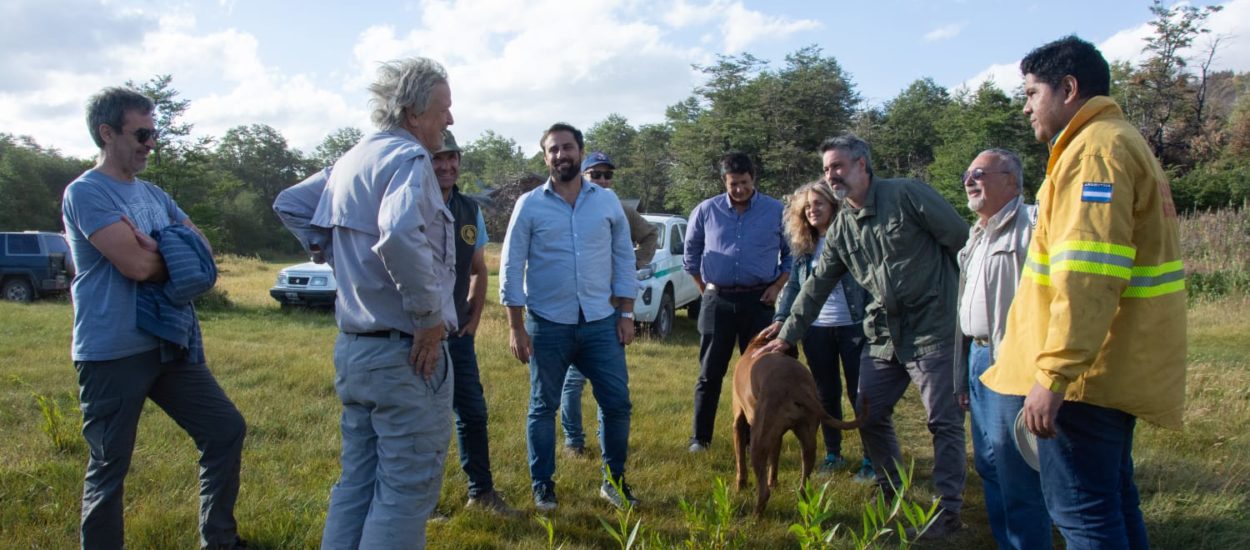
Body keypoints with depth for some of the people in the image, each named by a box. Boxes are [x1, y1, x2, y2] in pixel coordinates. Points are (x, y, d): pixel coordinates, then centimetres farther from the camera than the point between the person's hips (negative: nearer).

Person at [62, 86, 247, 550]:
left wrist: (155, 249, -12)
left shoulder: (153, 194, 14)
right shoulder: (86, 193, -10)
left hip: (171, 345, 8)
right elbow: (137, 265, -21)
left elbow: (203, 248, 8)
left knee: (225, 429, 9)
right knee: (109, 465, 3)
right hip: (113, 353, -8)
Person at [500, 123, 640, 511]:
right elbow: (511, 267, -2)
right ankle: (542, 485, 25)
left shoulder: (607, 201, 4)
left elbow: (623, 258, 8)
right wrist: (516, 326, -6)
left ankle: (614, 481, 23)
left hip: (601, 322, 2)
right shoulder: (530, 205, -2)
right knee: (543, 407, 9)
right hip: (548, 325, -2)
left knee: (617, 403, 4)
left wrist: (625, 313, 3)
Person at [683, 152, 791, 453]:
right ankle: (700, 437, 13)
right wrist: (705, 289, 7)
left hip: (758, 301, 0)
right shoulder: (706, 211, 3)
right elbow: (691, 255, 13)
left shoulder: (777, 211, 2)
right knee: (710, 373, 4)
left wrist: (777, 286, -1)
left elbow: (792, 254, 10)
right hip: (717, 301, 0)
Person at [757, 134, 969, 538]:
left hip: (933, 330, -7)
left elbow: (963, 241, -8)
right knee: (869, 416, 10)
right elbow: (817, 286, 13)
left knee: (944, 422, 0)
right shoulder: (841, 228, 9)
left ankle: (949, 509, 12)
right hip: (884, 336, 7)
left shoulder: (907, 194, -10)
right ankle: (892, 493, 29)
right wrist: (787, 337, 12)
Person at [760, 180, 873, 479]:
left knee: (860, 394, 1)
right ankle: (832, 453, 23)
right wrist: (780, 319, -4)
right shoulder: (803, 246, 10)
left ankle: (871, 458, 9)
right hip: (816, 330, 5)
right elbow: (793, 285, 9)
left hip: (852, 327, -4)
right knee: (826, 395, 12)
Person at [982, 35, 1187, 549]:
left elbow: (1087, 275, -26)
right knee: (1112, 499, 19)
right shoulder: (1122, 140, 19)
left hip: (1088, 370, -11)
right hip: (1117, 366, 11)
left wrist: (1053, 374, -27)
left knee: (1081, 508, -5)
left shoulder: (1096, 147, -15)